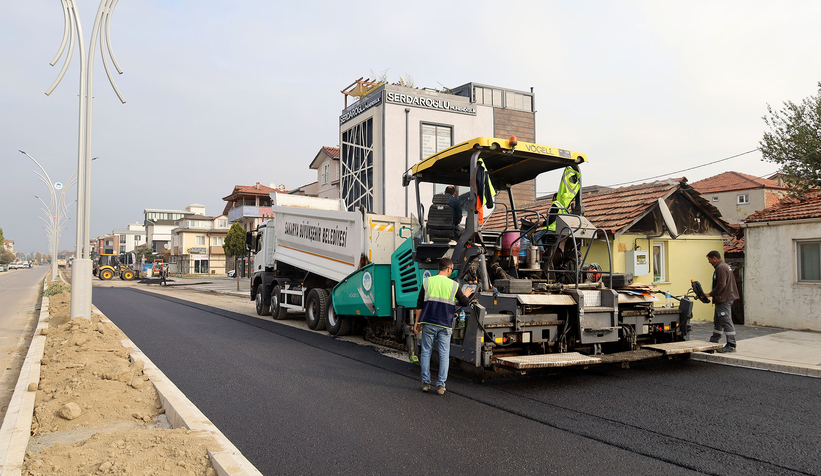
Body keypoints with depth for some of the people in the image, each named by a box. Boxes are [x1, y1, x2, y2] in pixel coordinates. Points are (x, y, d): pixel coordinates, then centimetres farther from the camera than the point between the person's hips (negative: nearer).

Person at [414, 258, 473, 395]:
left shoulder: (427, 282, 1)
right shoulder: (454, 285, -1)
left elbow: (419, 304, 1)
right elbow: (465, 303, 10)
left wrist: (417, 322, 9)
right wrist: (466, 295, 31)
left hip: (428, 323, 1)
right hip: (445, 325, -1)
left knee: (426, 352, 10)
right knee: (444, 354, 5)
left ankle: (425, 383, 13)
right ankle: (441, 385, 4)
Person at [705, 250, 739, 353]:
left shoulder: (721, 268, -16)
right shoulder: (726, 266, 18)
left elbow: (721, 285, -22)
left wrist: (710, 294, -14)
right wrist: (712, 294, 18)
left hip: (723, 299, -11)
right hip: (727, 298, 11)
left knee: (726, 321, -8)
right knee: (717, 320, 18)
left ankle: (731, 345, -6)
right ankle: (714, 341, 27)